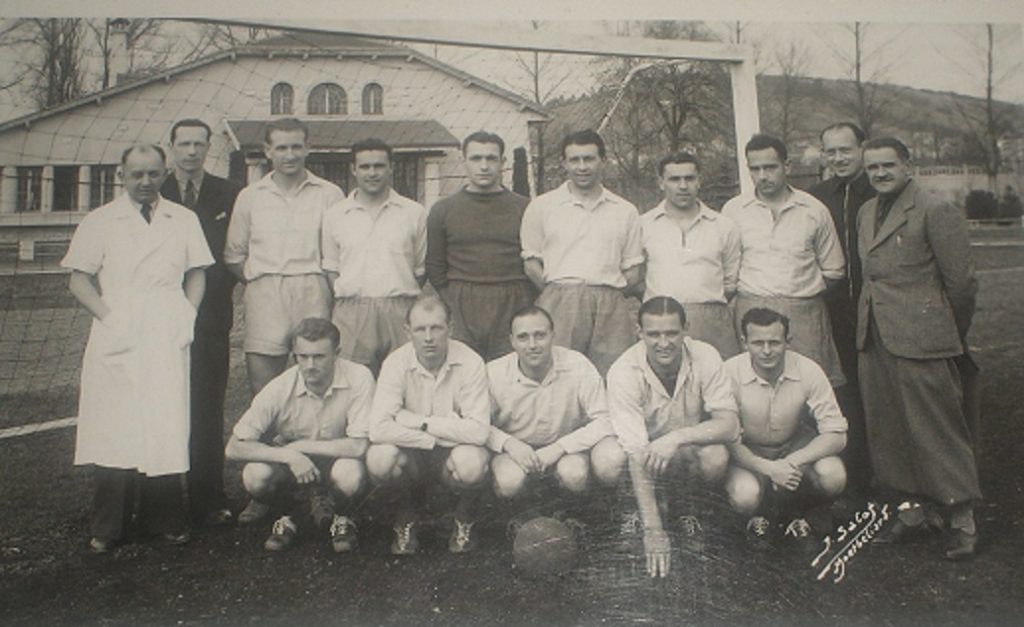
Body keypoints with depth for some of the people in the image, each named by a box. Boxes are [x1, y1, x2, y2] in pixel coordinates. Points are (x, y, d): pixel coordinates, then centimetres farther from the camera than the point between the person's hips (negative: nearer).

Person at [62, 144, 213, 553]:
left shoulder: (184, 220, 12)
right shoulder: (99, 222, 8)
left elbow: (197, 271, 15)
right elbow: (79, 280, 5)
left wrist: (188, 314, 1)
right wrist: (109, 317, -8)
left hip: (167, 337, 1)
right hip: (117, 339, -1)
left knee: (167, 426, 1)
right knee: (114, 427, -1)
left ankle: (164, 519, 13)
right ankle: (108, 527, 10)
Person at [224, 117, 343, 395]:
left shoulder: (329, 194, 9)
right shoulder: (250, 197, 15)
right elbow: (233, 255, 17)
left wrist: (325, 285, -3)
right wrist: (257, 283, 4)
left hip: (313, 294, -1)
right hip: (264, 297, 1)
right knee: (263, 394, -1)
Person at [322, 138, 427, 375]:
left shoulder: (414, 213, 9)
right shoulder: (334, 215, 12)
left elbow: (421, 270, 13)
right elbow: (331, 269, 14)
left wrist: (406, 301, 6)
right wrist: (345, 299, 2)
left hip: (400, 311, 0)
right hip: (351, 312, 1)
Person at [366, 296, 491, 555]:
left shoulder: (470, 363, -17)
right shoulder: (396, 363, -14)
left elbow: (478, 430, -25)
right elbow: (378, 429, -24)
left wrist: (419, 422, -23)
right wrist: (435, 438, -25)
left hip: (455, 450, -2)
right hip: (412, 454, 2)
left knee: (471, 462, -35)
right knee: (379, 458, -29)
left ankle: (465, 518, 3)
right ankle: (407, 514, 7)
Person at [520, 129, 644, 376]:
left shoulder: (625, 211, 17)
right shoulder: (541, 206, 11)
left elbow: (634, 269, 16)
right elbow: (531, 263, 8)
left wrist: (608, 295, 5)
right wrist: (556, 291, -1)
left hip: (611, 307, 2)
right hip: (559, 304, -2)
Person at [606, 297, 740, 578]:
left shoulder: (704, 357, -20)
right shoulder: (624, 373, -26)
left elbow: (730, 425, -22)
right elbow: (637, 455, -31)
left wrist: (678, 437, -40)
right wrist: (653, 531, -34)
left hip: (692, 446, 1)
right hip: (648, 449, 0)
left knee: (716, 458, -31)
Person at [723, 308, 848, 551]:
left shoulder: (808, 371, -19)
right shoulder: (730, 373, -24)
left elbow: (836, 435, -18)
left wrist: (791, 462, -32)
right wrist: (768, 468, -35)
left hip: (794, 445, 2)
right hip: (748, 453, -2)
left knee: (833, 477, -27)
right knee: (745, 496, -32)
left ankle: (797, 511, 8)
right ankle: (761, 514, 8)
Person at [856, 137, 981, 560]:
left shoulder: (935, 211, -8)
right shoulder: (866, 212, 15)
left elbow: (961, 280, -6)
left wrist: (951, 335, 3)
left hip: (919, 338, -7)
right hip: (874, 339, 7)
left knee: (938, 427, -1)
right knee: (886, 429, 12)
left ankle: (963, 520, 13)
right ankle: (910, 509, 26)